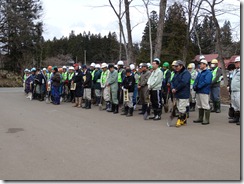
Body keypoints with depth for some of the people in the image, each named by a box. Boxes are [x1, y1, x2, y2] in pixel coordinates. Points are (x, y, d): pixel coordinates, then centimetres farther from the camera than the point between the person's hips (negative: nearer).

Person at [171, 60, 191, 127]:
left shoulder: (186, 73, -13)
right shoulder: (177, 73, 17)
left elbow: (183, 83, -23)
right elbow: (172, 81, 13)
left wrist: (176, 89, -16)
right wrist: (172, 88, -6)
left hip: (183, 94, -9)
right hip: (177, 94, 9)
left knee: (181, 108, -7)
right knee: (180, 108, 14)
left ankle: (180, 120, 3)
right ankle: (184, 120, 24)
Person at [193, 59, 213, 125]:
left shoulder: (208, 72, -8)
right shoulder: (200, 73, 21)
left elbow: (206, 82, -21)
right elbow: (196, 81, 19)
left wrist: (198, 86, -17)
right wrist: (194, 86, -2)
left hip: (204, 92, -9)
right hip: (198, 92, 9)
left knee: (205, 106, -6)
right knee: (199, 106, 14)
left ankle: (207, 120, -2)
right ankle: (200, 118, 23)